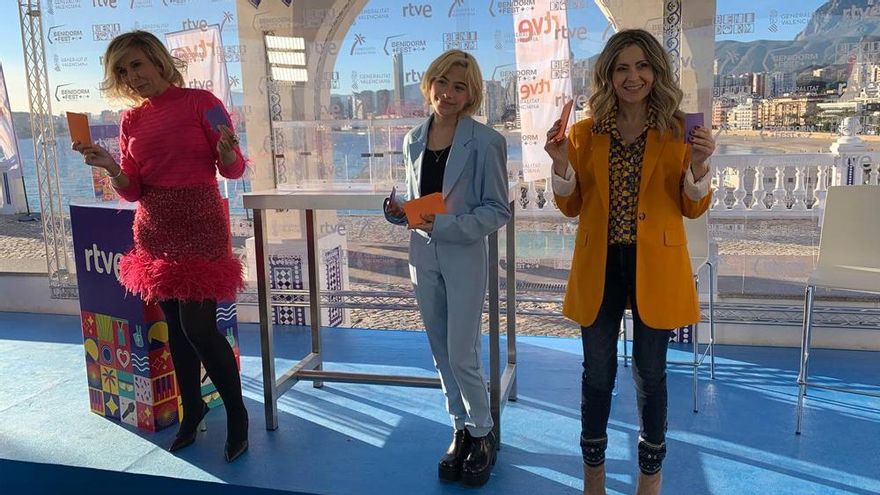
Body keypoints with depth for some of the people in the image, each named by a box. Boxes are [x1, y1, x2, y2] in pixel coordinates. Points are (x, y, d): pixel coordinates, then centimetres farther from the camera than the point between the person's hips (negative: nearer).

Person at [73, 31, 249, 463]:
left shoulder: (200, 102, -5)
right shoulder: (131, 120, 8)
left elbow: (234, 170, -5)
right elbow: (131, 191, 6)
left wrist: (227, 150, -27)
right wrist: (109, 166, -13)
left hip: (200, 225, -5)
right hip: (154, 231, 5)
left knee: (198, 327, -9)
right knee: (175, 325, 11)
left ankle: (237, 412, 10)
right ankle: (192, 407, 29)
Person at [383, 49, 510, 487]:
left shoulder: (485, 142, -10)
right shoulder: (413, 139, 6)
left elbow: (498, 211, -10)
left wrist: (445, 225, -22)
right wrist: (398, 212, -7)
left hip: (464, 258, -5)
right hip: (423, 257, 5)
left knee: (462, 356, -1)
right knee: (442, 353, 13)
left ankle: (482, 434, 23)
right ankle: (460, 430, 31)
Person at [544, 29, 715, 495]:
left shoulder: (677, 131, 0)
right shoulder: (584, 133, 2)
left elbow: (693, 209, 1)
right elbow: (571, 207, 5)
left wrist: (697, 166, -18)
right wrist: (561, 164, -12)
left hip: (654, 268, -1)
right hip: (599, 267, 1)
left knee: (649, 374, 12)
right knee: (597, 373, 11)